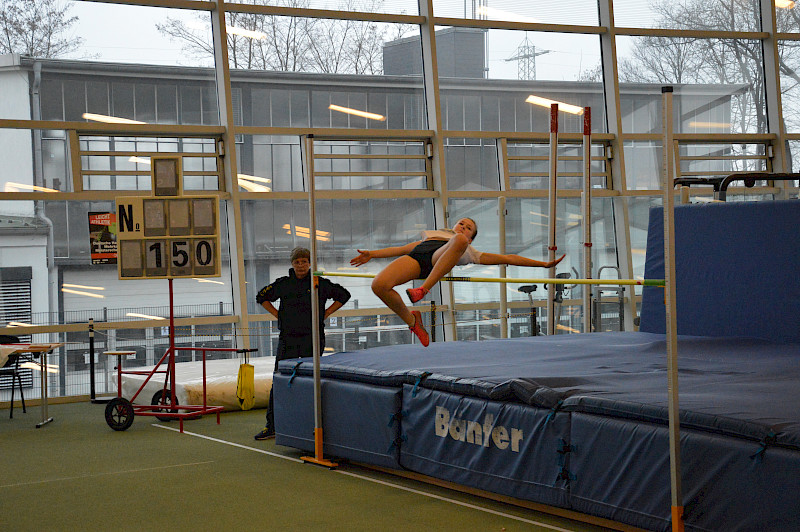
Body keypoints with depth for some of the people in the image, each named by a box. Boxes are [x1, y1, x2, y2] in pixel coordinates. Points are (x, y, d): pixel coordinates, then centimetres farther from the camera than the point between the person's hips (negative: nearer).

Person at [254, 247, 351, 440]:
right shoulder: (283, 284, 7)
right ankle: (271, 426, 3)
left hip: (312, 339, -1)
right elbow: (262, 297, 21)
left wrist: (325, 314, 6)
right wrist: (278, 314, 10)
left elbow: (343, 295, 14)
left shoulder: (320, 284, 3)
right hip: (287, 339, 2)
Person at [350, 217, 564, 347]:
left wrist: (543, 264, 30)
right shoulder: (428, 237, 45)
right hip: (417, 255, 2)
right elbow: (400, 249, 41)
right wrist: (371, 254, 33)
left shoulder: (471, 253, 37)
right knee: (379, 285, -30)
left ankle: (424, 289, -40)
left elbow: (507, 258, 34)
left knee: (458, 241, -38)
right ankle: (411, 320, -4)